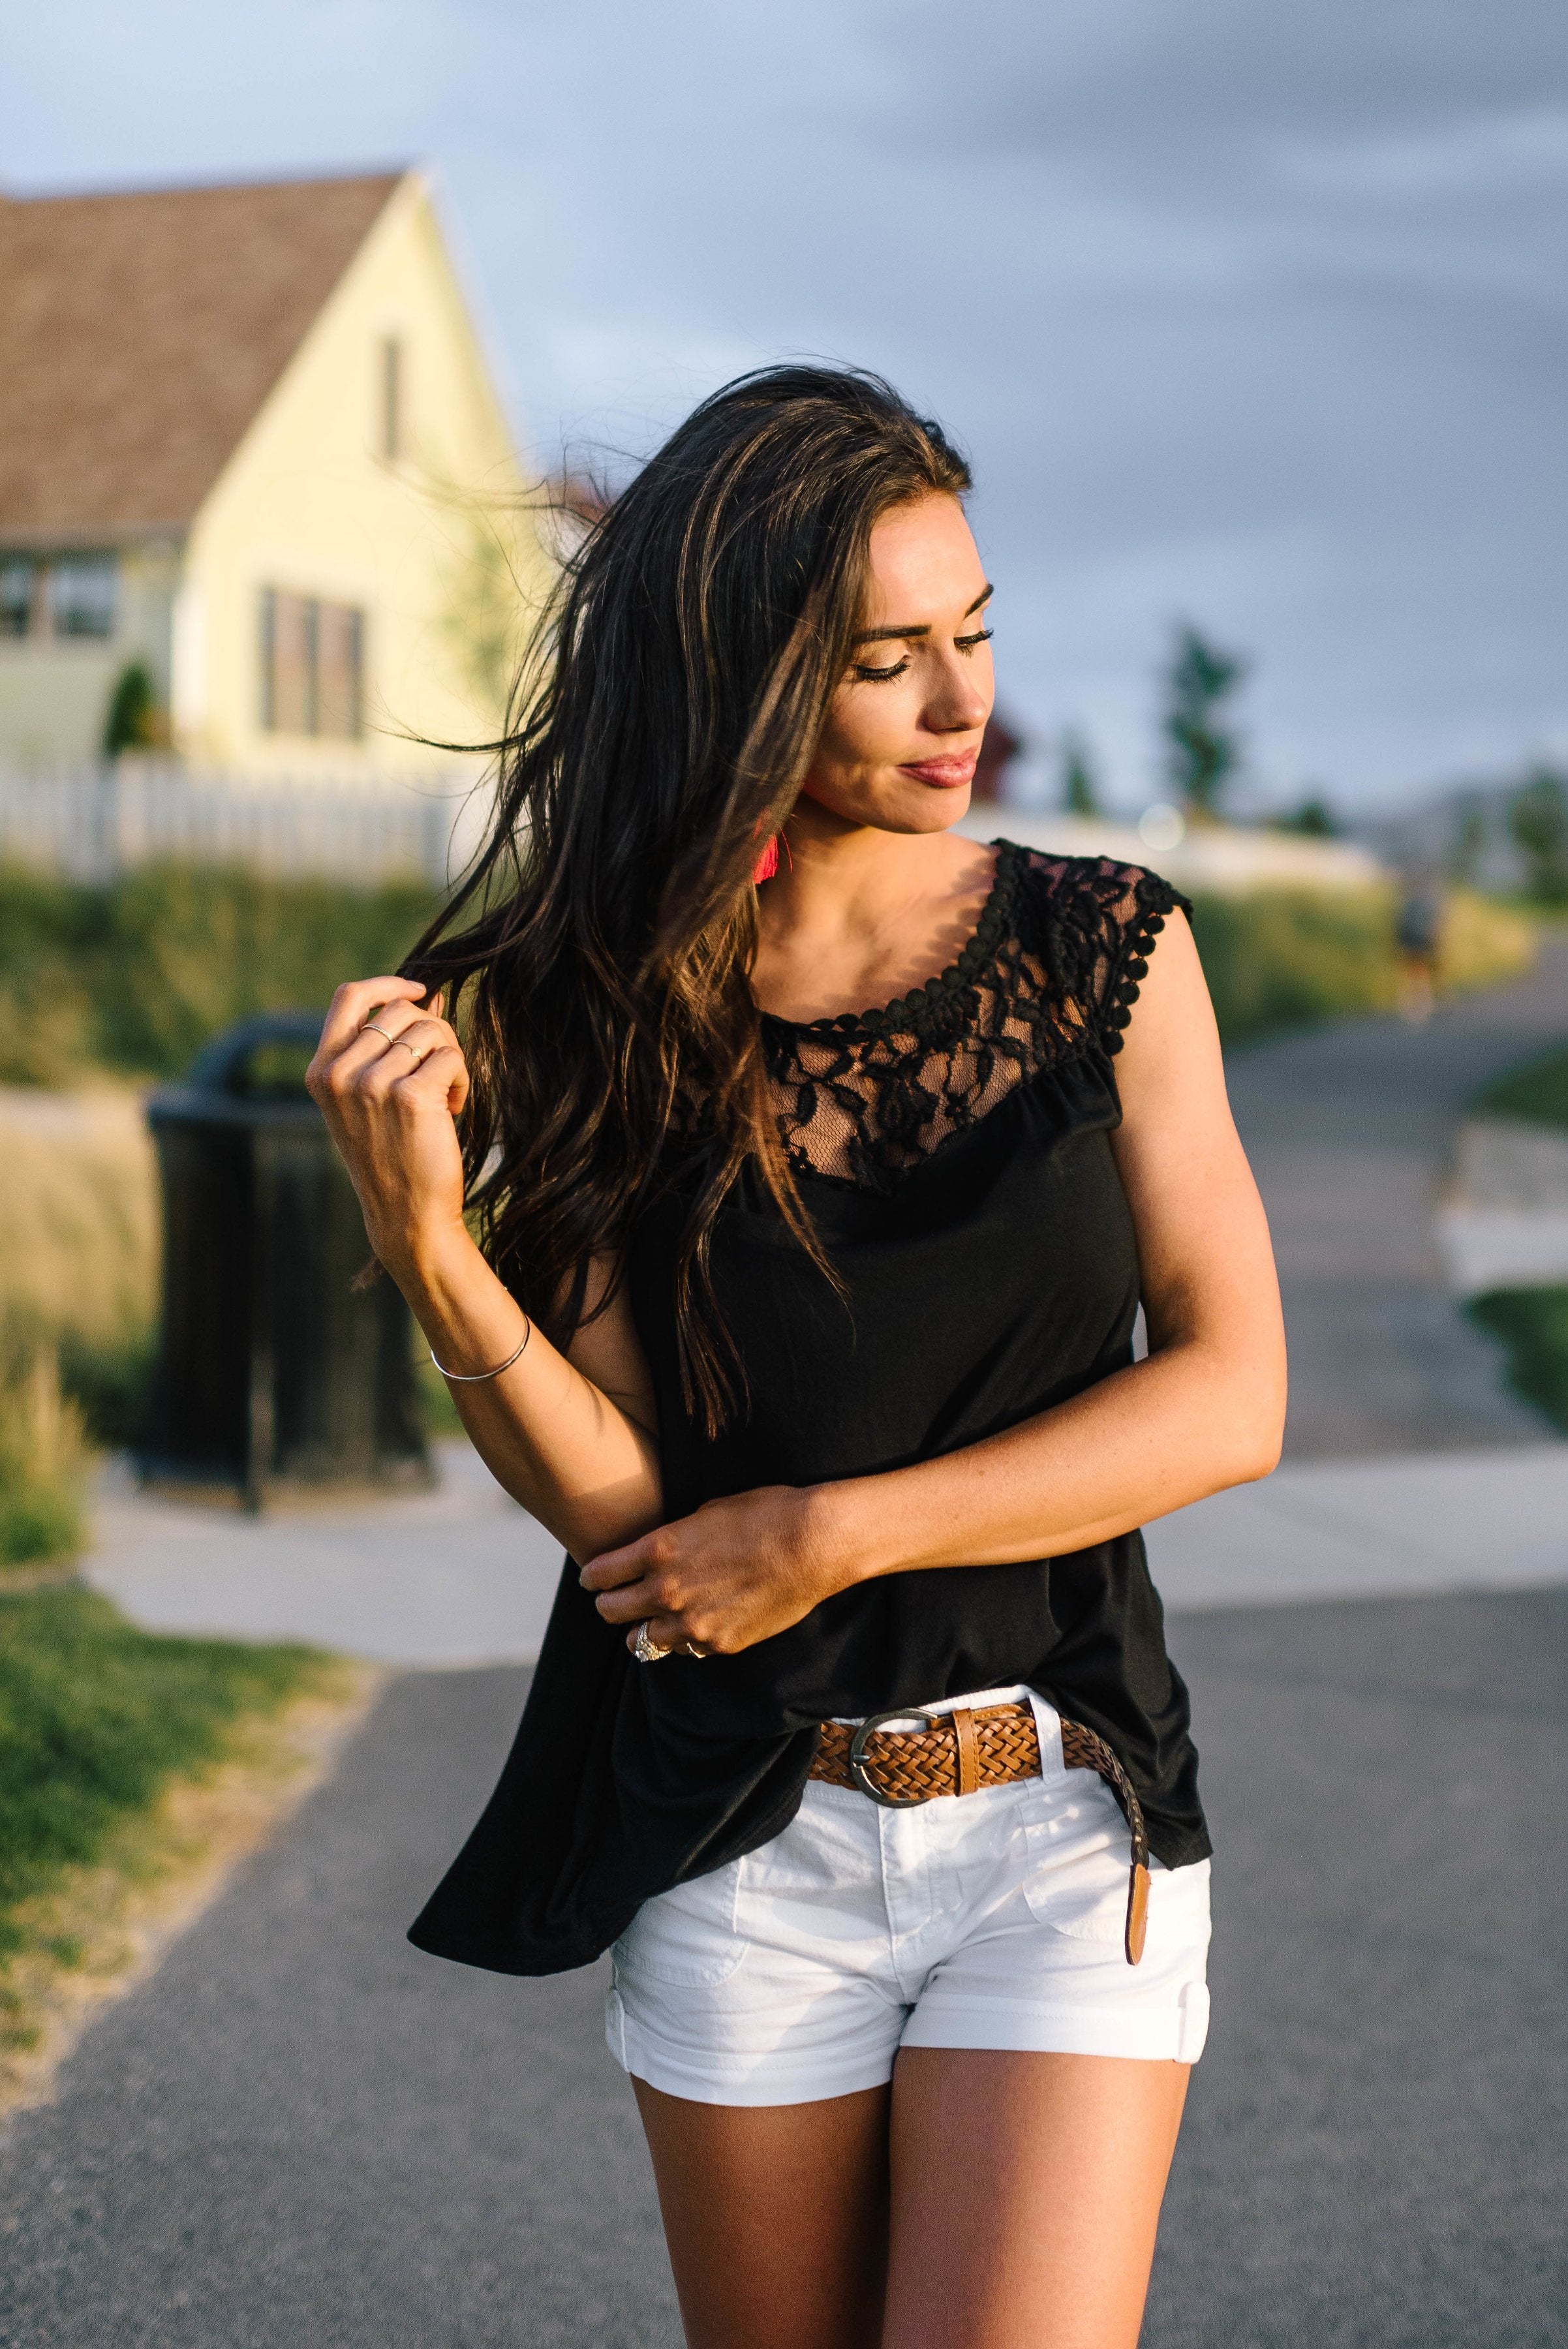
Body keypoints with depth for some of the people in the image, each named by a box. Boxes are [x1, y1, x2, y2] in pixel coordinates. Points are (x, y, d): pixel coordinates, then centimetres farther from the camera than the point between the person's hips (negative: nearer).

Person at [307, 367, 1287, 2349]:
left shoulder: (1105, 952, -2)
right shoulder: (610, 1017, -3)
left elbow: (1230, 1400, -7)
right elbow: (617, 1499, -9)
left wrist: (833, 1534, -12)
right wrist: (429, 1245, -25)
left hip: (1064, 1821, -1)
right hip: (743, 1839, 1)